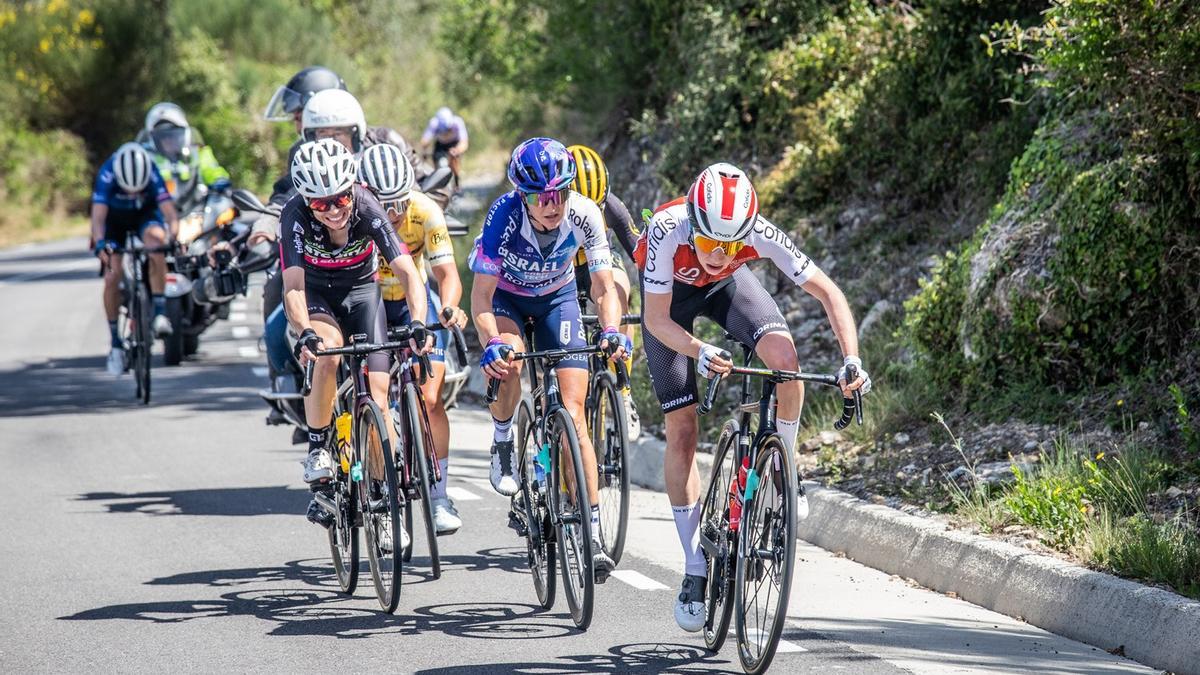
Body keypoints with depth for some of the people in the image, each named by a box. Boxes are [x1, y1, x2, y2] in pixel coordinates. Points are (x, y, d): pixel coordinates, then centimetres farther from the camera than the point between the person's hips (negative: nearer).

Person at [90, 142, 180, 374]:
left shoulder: (152, 174, -32)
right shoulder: (107, 174, -34)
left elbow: (169, 211, -37)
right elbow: (98, 214, -41)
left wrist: (174, 237, -55)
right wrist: (100, 243, -57)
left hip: (144, 214, 0)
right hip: (114, 218, 0)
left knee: (156, 239, -33)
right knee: (112, 277, -13)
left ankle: (158, 312, -28)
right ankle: (115, 344, 1)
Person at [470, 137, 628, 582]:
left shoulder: (584, 215, -28)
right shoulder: (504, 216, -33)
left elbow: (604, 286, -23)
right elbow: (481, 294, -33)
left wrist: (611, 332, -43)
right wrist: (491, 343, -50)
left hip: (557, 298, 1)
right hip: (506, 296, -1)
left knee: (573, 414, -10)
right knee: (507, 361, -36)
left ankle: (592, 534, -9)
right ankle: (502, 443, -4)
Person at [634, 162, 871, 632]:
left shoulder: (759, 234, -36)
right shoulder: (668, 231, -40)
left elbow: (826, 292, -31)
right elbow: (657, 319, -34)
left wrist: (852, 360, -43)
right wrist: (700, 352, -53)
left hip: (726, 286, 1)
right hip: (670, 295, -1)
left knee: (784, 356, -29)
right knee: (681, 429, -6)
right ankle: (694, 570, 4)